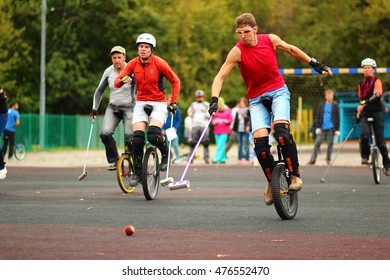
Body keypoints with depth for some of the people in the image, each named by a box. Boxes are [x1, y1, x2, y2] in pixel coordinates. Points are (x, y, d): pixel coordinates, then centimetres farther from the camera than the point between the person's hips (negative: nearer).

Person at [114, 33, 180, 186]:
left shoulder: (159, 63, -11)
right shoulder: (133, 64, -3)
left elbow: (175, 81, -1)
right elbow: (116, 82, -5)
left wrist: (173, 102, -5)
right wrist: (123, 80, -29)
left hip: (159, 103, -3)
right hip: (141, 103, 3)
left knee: (153, 135, -26)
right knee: (137, 138, -11)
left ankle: (165, 155, 6)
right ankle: (137, 173, 5)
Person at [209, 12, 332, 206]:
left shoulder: (270, 40, -6)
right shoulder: (237, 51, -13)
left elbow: (291, 49, 13)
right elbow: (220, 77, -15)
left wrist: (314, 64, 18)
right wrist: (214, 100, -30)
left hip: (278, 91, 0)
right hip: (256, 99, 0)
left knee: (281, 130, -27)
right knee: (260, 141, -17)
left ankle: (295, 174, -14)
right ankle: (271, 183, 5)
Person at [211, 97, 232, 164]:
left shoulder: (228, 110, 1)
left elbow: (230, 120, 1)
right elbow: (213, 120, 11)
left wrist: (225, 121, -16)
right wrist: (215, 122, -11)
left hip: (224, 131, -4)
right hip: (217, 131, 4)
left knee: (220, 145, -12)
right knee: (219, 145, 5)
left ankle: (217, 159, -16)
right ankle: (223, 159, 13)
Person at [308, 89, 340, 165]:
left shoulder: (335, 105, 4)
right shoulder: (321, 105, 8)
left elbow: (337, 117, 4)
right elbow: (317, 117, 7)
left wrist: (337, 129, -1)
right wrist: (316, 127, -1)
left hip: (331, 128, -1)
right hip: (322, 128, 1)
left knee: (330, 144, 3)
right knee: (317, 143, -4)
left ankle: (328, 160, 13)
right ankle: (313, 159, -4)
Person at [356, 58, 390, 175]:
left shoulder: (377, 81, -5)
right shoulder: (361, 84, 13)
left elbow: (377, 95, -22)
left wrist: (364, 104, -34)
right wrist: (358, 113, 25)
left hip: (377, 112, -3)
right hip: (365, 113, 3)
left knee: (380, 140, -3)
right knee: (364, 135, -24)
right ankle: (365, 156, -3)